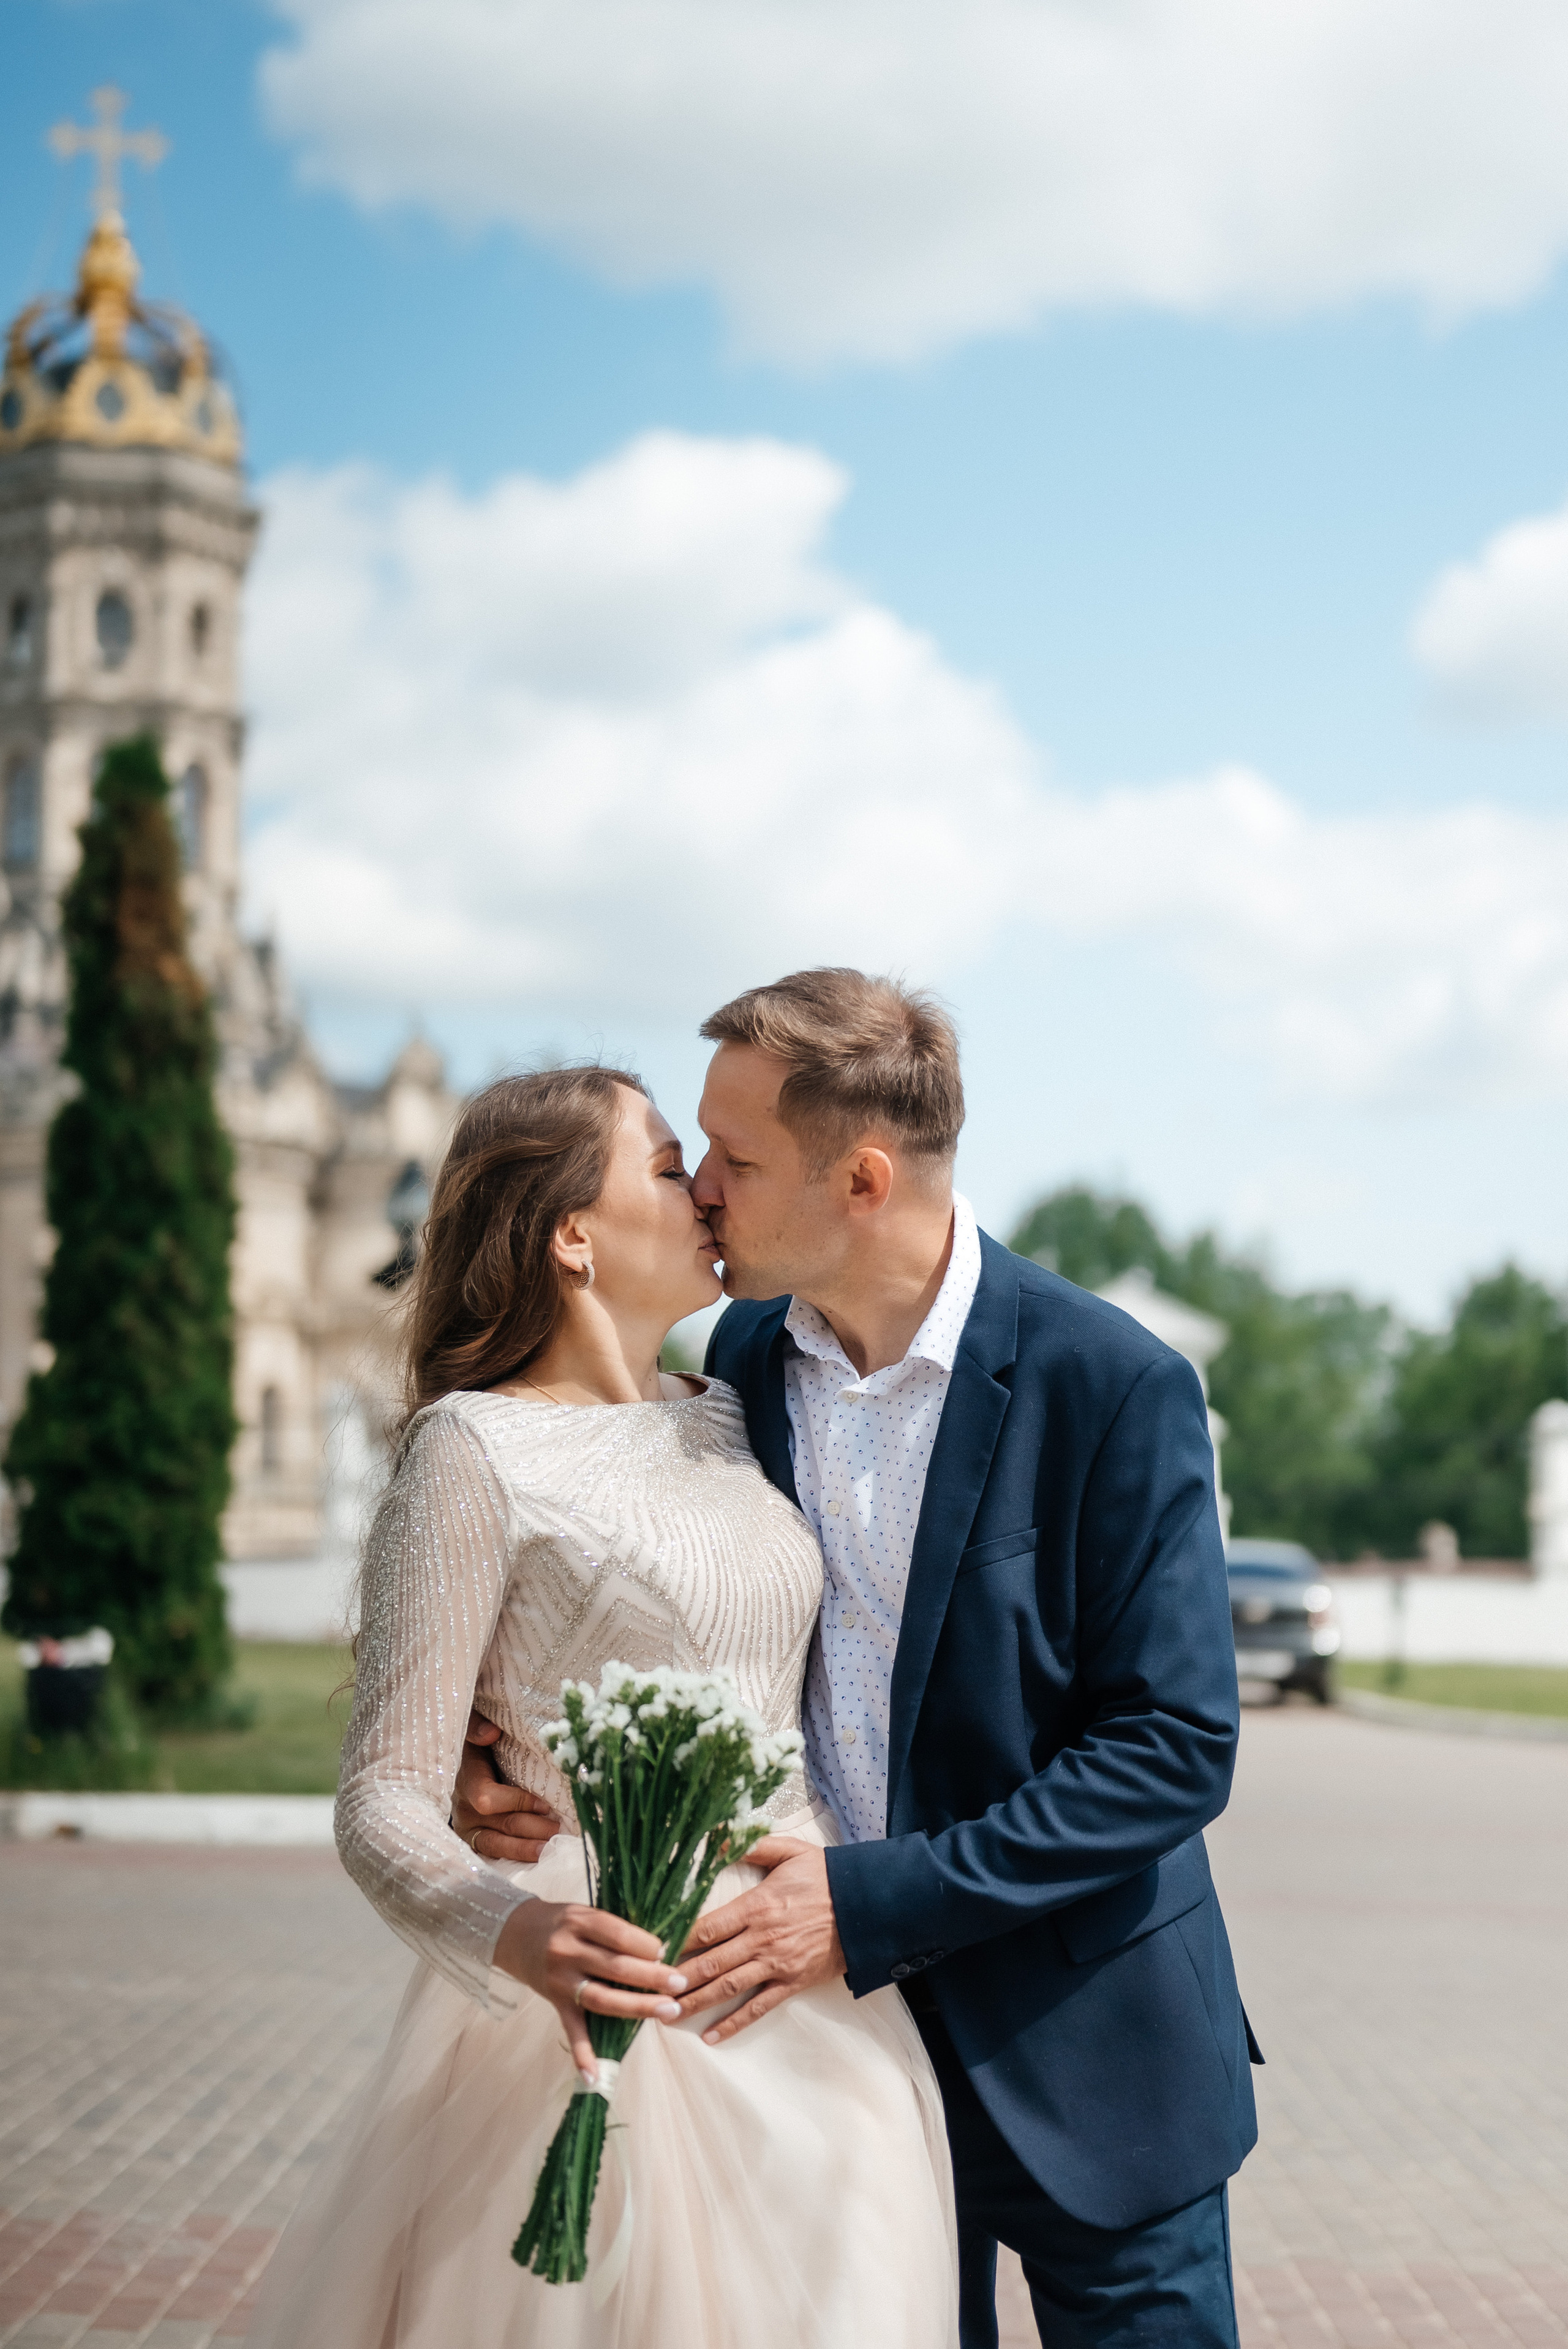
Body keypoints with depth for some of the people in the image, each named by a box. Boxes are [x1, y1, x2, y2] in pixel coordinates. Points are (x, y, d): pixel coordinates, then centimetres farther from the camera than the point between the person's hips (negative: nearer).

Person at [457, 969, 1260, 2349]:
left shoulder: (1113, 1386, -16)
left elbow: (1177, 1748, -18)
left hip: (1084, 2057, -4)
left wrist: (876, 1902, -23)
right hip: (841, 2028, 4)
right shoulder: (745, 1356, 0)